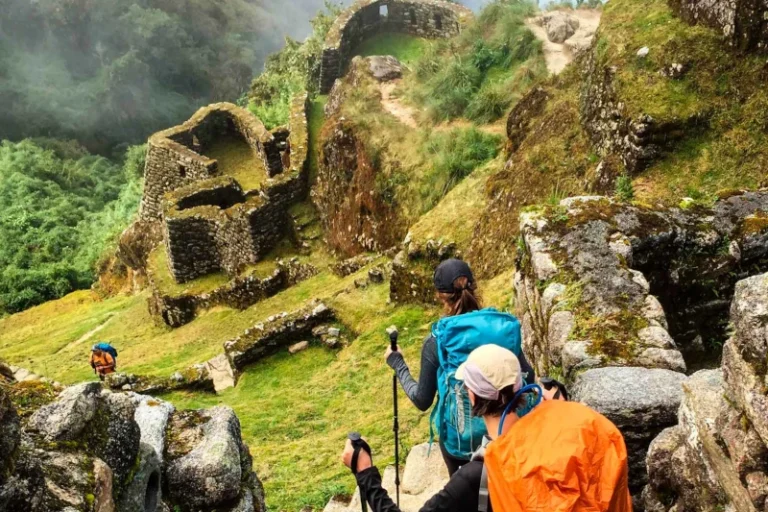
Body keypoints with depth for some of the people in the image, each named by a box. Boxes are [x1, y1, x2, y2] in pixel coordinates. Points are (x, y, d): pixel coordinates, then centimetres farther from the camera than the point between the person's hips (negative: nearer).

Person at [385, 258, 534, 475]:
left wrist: (398, 365, 5)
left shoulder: (436, 341, -17)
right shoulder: (503, 326, -9)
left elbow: (422, 400, -8)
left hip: (460, 438, -2)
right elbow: (527, 377, 1)